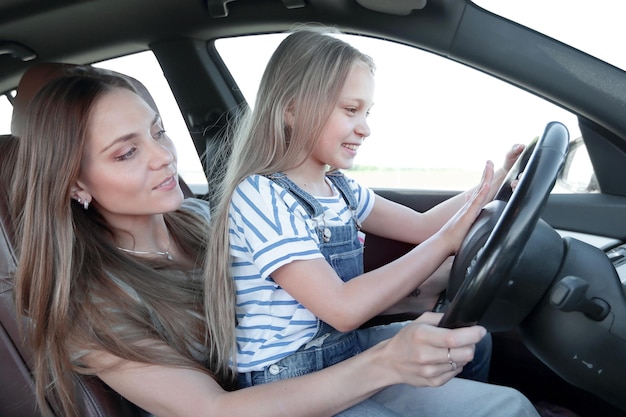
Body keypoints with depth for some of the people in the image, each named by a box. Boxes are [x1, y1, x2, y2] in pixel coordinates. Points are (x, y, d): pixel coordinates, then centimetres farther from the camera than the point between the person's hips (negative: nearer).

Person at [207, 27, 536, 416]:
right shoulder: (260, 196, -22)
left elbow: (420, 226, 10)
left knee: (471, 341, 18)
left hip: (348, 348, 8)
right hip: (290, 383, -8)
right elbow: (344, 309, -28)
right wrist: (446, 241, -25)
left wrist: (496, 181, 1)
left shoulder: (340, 187, 2)